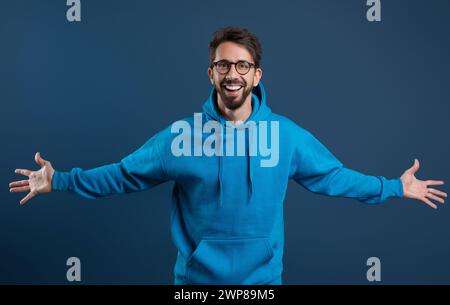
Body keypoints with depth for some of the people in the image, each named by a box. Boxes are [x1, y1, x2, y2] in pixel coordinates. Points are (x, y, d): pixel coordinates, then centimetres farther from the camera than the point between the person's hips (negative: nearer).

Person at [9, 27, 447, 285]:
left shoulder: (287, 134, -6)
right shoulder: (180, 135, -8)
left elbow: (333, 177, 4)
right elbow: (124, 174, -2)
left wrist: (395, 188, 5)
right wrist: (60, 181, -6)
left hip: (262, 277, 1)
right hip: (196, 277, 0)